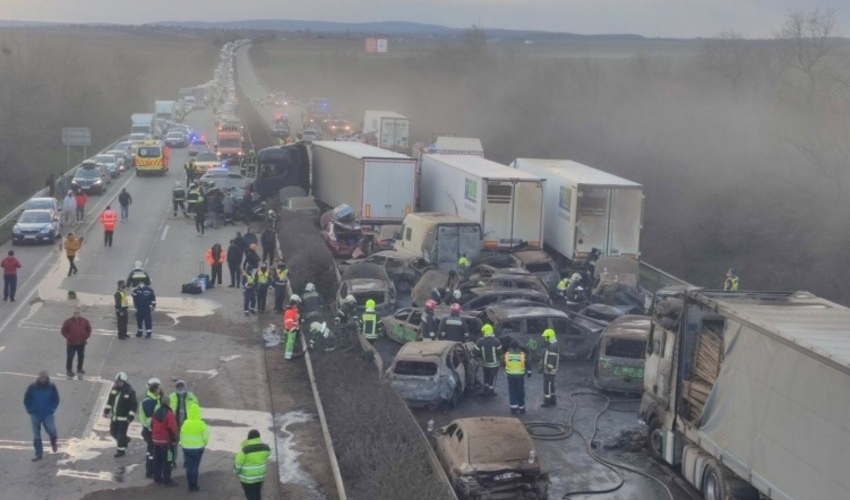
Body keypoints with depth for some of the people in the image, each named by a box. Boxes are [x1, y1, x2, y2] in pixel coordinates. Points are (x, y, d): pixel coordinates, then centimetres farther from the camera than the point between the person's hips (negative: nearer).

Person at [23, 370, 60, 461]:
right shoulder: (32, 387, -6)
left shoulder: (52, 387, -5)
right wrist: (30, 410, -2)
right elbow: (26, 400, 4)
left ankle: (53, 443, 18)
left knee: (52, 430, -15)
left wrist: (52, 409, -4)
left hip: (47, 414, -1)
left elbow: (56, 400, 5)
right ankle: (39, 454, 13)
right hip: (35, 414, 1)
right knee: (36, 435, 4)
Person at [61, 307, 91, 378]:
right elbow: (63, 331, -4)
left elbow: (88, 329, 11)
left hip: (81, 343, 3)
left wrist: (86, 337, 3)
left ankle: (79, 368, 32)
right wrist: (68, 337, -9)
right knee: (70, 357, 0)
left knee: (81, 356, 14)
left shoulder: (84, 321, -3)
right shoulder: (68, 321, -11)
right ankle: (69, 370, 14)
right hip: (71, 343, -3)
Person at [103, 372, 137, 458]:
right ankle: (125, 440, 40)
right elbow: (110, 400, 15)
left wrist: (130, 417, -18)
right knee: (113, 432, 17)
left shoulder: (130, 392, -16)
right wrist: (106, 410, 12)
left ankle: (121, 450, 14)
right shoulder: (114, 389, 3)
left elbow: (134, 405, -14)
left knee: (121, 434, -1)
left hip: (124, 418, -7)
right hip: (114, 416, 7)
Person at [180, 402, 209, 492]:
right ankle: (194, 485, 6)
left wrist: (183, 445, 19)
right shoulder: (201, 424, -13)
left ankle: (190, 485, 14)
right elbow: (205, 436, -10)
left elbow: (182, 435, 3)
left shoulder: (185, 423, -6)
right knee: (195, 466, 4)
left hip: (187, 448, 2)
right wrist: (204, 444, 10)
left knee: (189, 466, 10)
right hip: (198, 448, -2)